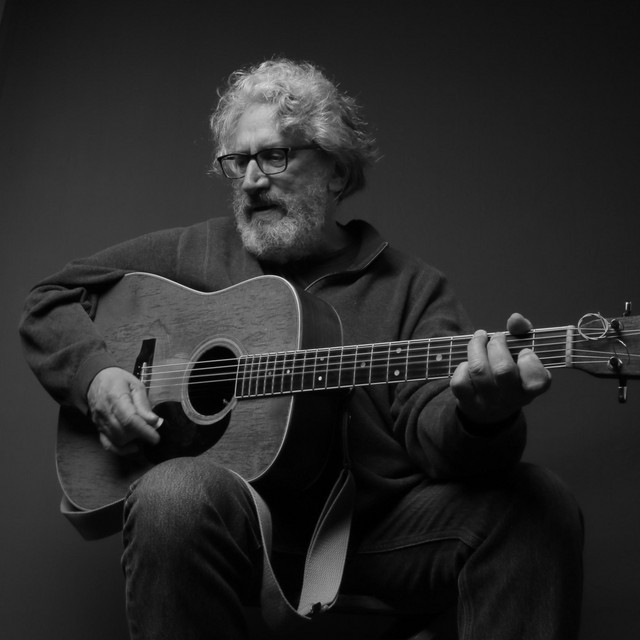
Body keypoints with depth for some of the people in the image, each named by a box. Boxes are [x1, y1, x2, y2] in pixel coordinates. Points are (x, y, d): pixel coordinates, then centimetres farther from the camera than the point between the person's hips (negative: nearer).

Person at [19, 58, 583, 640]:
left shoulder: (413, 288, 7)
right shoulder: (193, 255, 12)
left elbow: (428, 423, -7)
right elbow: (52, 299, 19)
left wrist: (482, 417, -32)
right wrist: (95, 374, -3)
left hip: (384, 527, 0)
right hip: (231, 520, 1)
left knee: (539, 505, -25)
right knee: (178, 495, -35)